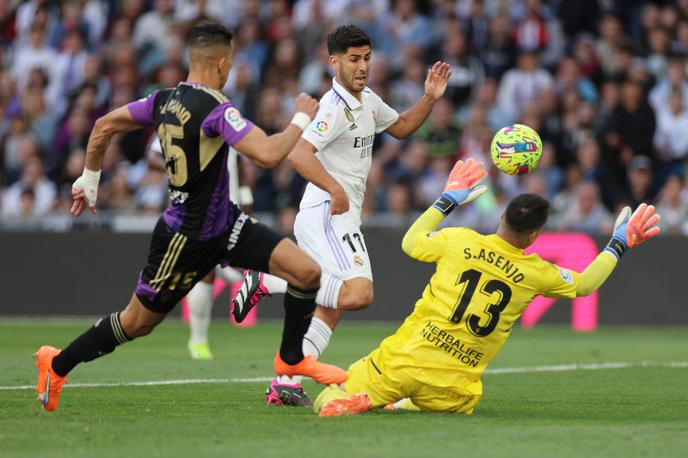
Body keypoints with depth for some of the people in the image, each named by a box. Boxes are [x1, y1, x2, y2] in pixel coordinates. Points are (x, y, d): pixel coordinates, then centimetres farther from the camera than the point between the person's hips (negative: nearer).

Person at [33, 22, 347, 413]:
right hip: (187, 237, -8)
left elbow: (105, 125, 9)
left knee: (307, 272, -2)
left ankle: (292, 359, 18)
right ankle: (57, 364, 29)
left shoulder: (164, 100, 1)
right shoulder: (215, 108, -25)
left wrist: (89, 179, 20)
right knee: (137, 323, 10)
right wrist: (302, 119, -17)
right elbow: (268, 154, -33)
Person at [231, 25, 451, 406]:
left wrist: (430, 98, 18)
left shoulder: (368, 101, 15)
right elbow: (298, 154, -27)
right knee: (358, 293, -25)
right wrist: (336, 191, -29)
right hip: (326, 214, -10)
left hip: (340, 217, 10)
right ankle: (268, 282, -14)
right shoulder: (335, 108, -16)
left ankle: (285, 384, 6)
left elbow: (401, 127, 33)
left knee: (329, 310, 7)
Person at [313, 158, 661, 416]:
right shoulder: (537, 273, 0)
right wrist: (619, 244, 32)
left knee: (330, 404, 10)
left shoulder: (459, 240, -1)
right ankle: (412, 407, 1)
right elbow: (583, 284, 20)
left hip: (403, 359, 0)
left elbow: (410, 244, 19)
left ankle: (355, 402, -27)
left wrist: (447, 200, 29)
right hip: (451, 387, 0)